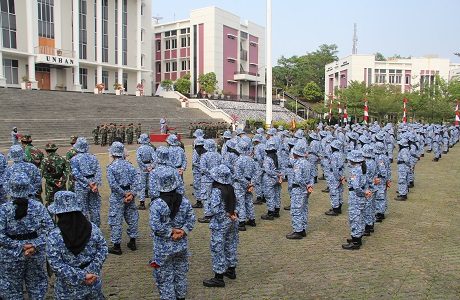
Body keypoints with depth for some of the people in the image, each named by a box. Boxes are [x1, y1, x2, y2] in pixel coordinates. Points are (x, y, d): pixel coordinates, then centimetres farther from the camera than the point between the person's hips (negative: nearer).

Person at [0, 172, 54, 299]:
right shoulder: (38, 206, -9)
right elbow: (49, 229, -12)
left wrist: (18, 246, -11)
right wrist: (36, 245, -13)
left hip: (12, 256, -2)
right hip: (36, 254, 2)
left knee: (12, 288, 18)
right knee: (36, 284, 22)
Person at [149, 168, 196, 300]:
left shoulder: (157, 203, -20)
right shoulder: (184, 200, -8)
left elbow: (155, 226, -23)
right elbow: (191, 219, -5)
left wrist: (171, 232, -13)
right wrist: (182, 231, -8)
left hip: (164, 248, -4)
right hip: (181, 245, 4)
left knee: (165, 278, 11)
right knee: (181, 274, 22)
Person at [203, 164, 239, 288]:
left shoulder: (216, 190, -21)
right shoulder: (231, 188, 1)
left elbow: (215, 209, -25)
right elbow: (234, 203, 8)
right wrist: (232, 214, -2)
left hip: (220, 223, -8)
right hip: (232, 221, 8)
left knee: (217, 248, 1)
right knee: (231, 244, 20)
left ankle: (219, 278, 8)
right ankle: (231, 270, 36)